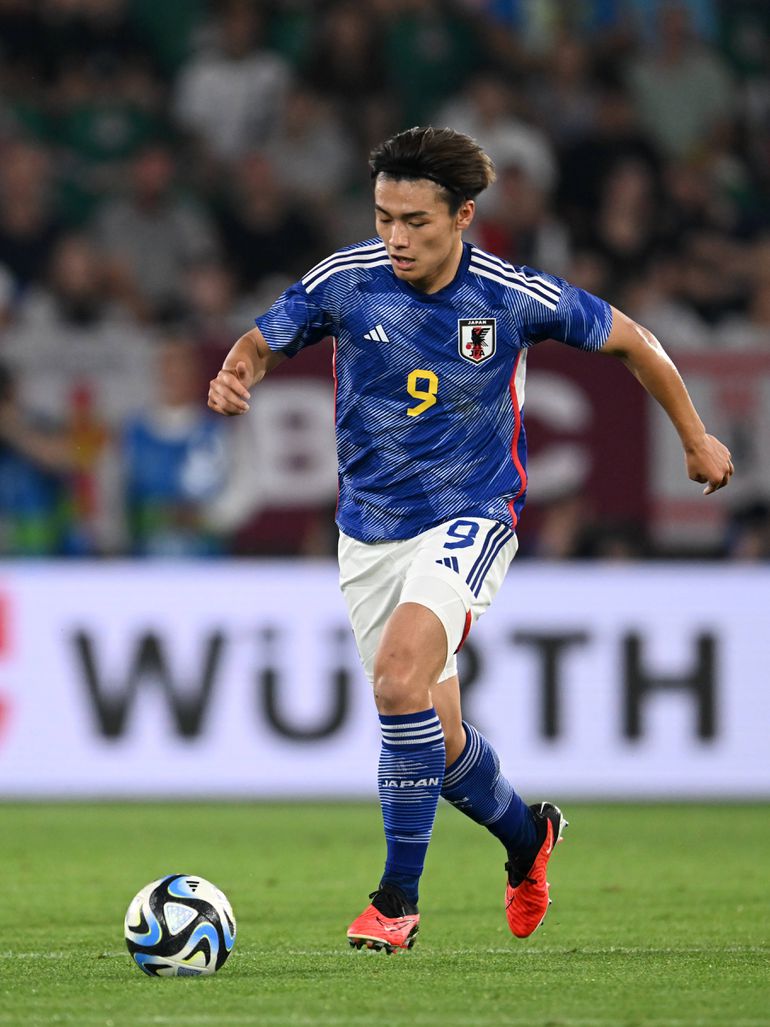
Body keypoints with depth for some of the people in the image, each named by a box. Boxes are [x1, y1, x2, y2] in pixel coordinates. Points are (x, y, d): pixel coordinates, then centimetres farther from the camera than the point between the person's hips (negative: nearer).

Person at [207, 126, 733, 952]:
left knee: (400, 672, -29)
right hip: (369, 532, 3)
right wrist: (236, 374, -21)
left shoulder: (514, 298, -13)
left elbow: (628, 340, 3)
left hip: (469, 519, -3)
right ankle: (527, 835, 40)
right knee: (437, 737, 7)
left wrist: (695, 438, 12)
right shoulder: (345, 281, -9)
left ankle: (398, 899, -20)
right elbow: (265, 339, 4)